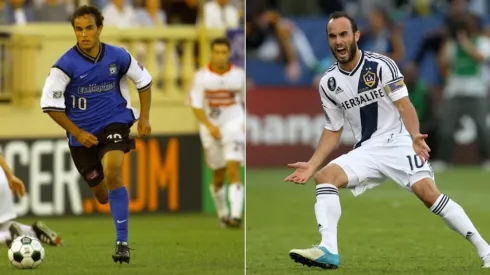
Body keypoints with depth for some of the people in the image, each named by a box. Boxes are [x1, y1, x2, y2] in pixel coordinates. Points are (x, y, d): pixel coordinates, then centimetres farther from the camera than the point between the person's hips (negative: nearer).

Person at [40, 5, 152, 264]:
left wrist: (144, 117, 4)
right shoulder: (66, 64, -15)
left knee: (112, 172, -27)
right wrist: (76, 133, -12)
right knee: (102, 196, 8)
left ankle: (122, 242, -22)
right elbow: (49, 103, -9)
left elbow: (143, 80, 11)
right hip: (82, 134, 1)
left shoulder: (118, 56, -8)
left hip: (114, 124, -1)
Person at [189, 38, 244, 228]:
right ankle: (222, 214, 32)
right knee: (218, 176, 11)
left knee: (233, 171, -17)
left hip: (234, 126, -1)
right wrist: (209, 126, -18)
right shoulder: (202, 76, -5)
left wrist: (248, 123, 2)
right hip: (211, 128, 1)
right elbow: (196, 105, -6)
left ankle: (236, 215, -23)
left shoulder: (238, 74, -1)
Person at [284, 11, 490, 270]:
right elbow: (333, 130, 12)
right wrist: (311, 164, 0)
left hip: (399, 142, -4)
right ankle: (328, 250, -30)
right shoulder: (328, 83, 3)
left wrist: (415, 136, -34)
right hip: (367, 151, 4)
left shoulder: (381, 65, -9)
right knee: (325, 176, -19)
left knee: (428, 192, -22)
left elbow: (404, 104, -16)